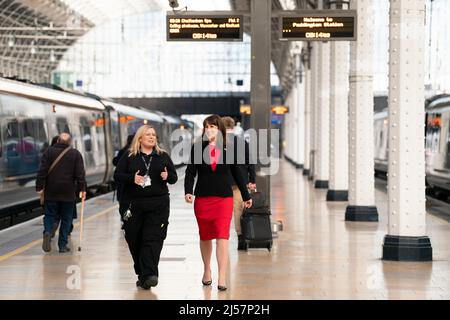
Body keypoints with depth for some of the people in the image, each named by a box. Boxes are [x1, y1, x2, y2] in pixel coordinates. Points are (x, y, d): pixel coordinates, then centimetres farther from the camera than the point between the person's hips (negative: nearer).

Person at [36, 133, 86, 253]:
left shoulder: (49, 151, 0)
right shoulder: (75, 154, 0)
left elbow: (42, 171, -3)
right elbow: (80, 173, -4)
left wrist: (39, 187, 1)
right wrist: (82, 189, 1)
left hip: (51, 192, 0)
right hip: (68, 193, 0)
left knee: (49, 215, 11)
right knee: (66, 218, 8)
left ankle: (47, 232, -18)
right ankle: (62, 245, 5)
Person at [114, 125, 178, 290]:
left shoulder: (163, 156, 10)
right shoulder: (129, 157, 6)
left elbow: (174, 177, 12)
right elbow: (117, 175, 1)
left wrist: (168, 176, -11)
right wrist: (132, 178, -18)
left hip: (158, 204, 0)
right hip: (134, 204, 0)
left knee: (153, 239, -11)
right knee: (135, 240, 4)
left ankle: (148, 275, -18)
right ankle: (142, 274, 18)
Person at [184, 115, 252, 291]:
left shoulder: (228, 149, 3)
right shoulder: (198, 147, 1)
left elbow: (237, 174, 12)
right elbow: (190, 171, -3)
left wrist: (246, 196, 18)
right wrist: (188, 191, -19)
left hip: (224, 198, -1)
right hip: (202, 198, 1)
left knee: (222, 237, -11)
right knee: (205, 236, 13)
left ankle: (222, 278, -13)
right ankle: (207, 270, 32)